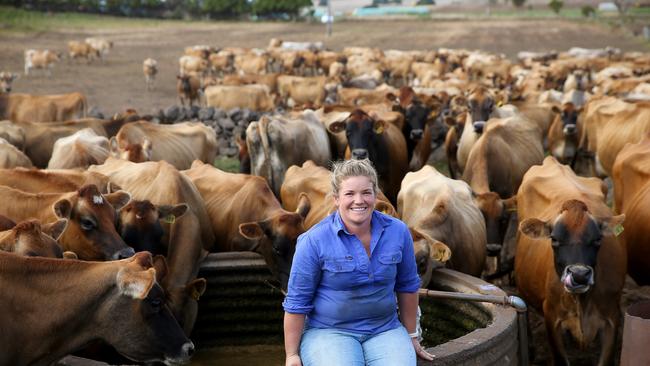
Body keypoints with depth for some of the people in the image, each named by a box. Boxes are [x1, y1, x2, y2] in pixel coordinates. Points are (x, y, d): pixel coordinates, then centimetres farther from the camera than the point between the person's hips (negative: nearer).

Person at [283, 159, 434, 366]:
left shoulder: (398, 232, -2)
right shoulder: (314, 241, -12)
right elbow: (297, 302, -5)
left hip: (384, 331, 3)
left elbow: (407, 286, 11)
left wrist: (411, 336, 18)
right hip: (329, 332, -3)